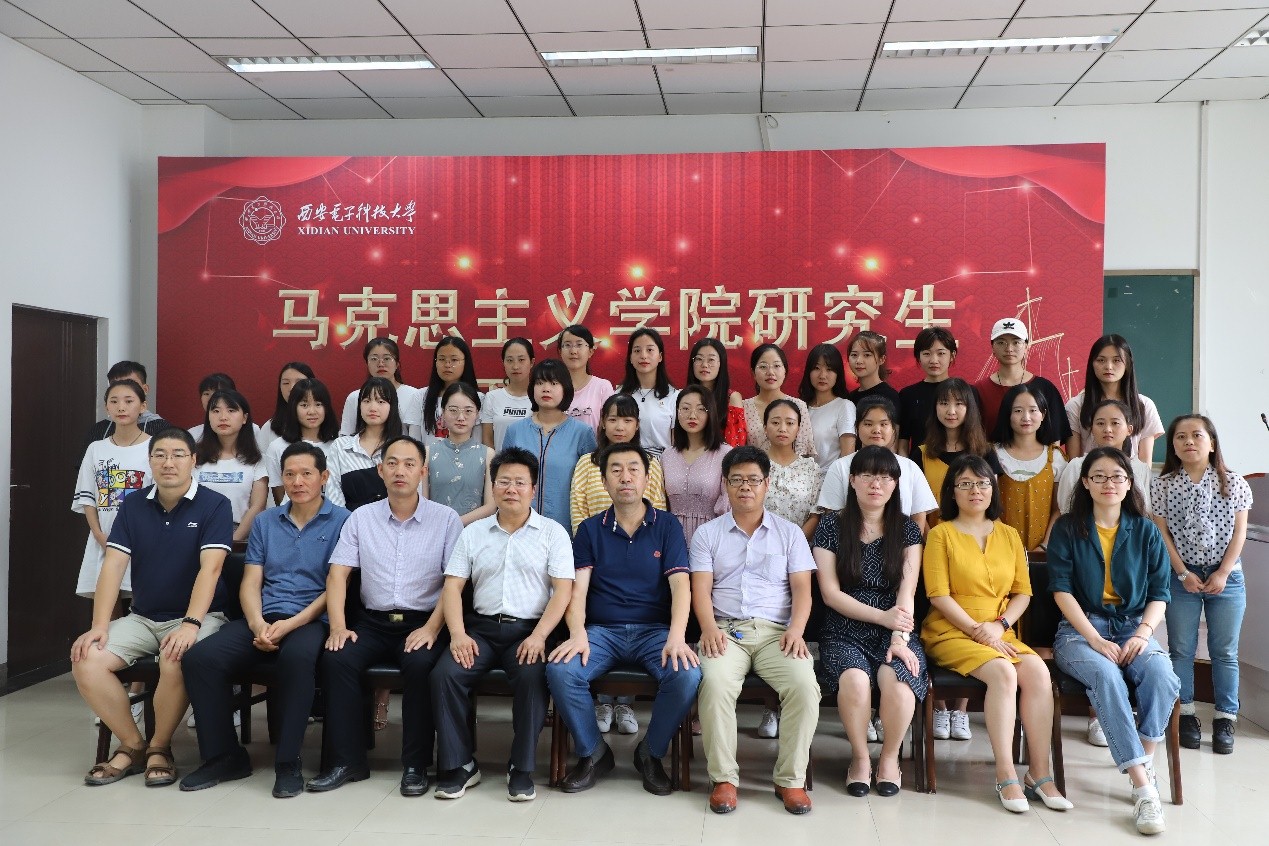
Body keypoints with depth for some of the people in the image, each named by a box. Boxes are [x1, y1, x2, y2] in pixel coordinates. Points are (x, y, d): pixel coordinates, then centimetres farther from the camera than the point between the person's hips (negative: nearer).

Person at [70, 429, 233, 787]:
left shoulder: (214, 505, -9)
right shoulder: (133, 506, 6)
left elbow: (210, 569, -19)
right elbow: (113, 565, -1)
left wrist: (190, 624, -31)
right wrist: (99, 625, -13)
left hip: (200, 616, -5)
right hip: (142, 618, 5)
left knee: (174, 662, -35)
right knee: (86, 660, -19)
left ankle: (160, 747, -6)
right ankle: (132, 745, 0)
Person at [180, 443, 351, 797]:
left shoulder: (341, 521, 4)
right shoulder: (265, 522, 19)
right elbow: (250, 583, 12)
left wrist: (290, 624, -16)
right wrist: (258, 625, -9)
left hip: (311, 621, -5)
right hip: (263, 619, 5)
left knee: (296, 657, -39)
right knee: (199, 658, -21)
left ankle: (288, 762, -23)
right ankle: (223, 755, -4)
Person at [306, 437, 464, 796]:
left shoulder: (446, 518, 2)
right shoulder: (361, 518, 10)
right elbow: (338, 573, 4)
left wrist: (431, 628, -17)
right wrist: (338, 625, -11)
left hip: (423, 622, -3)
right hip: (373, 621, 3)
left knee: (419, 663, -33)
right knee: (336, 658, -25)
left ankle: (416, 764, -18)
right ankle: (346, 760, -13)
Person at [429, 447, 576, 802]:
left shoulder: (553, 532, 6)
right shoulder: (473, 533, 14)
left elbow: (563, 589, -3)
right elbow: (452, 586, 7)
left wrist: (539, 636, -16)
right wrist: (458, 633, -9)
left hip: (530, 630, -2)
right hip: (481, 627, 3)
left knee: (531, 677, -32)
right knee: (445, 674, -24)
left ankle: (522, 768, -15)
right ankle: (459, 765, -9)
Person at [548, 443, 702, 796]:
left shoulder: (667, 525, 6)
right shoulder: (590, 529, 10)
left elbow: (680, 585, -5)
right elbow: (578, 587, -1)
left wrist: (676, 637, -23)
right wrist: (577, 633, -21)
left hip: (655, 630, -1)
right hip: (602, 630, 1)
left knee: (688, 674, -30)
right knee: (560, 670, -28)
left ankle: (651, 753, -1)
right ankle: (592, 753, -1)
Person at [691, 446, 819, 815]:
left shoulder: (790, 532, 15)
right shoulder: (707, 534, 14)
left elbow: (802, 589, 7)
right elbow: (701, 589, 3)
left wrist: (796, 629, -12)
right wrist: (709, 628, -17)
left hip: (776, 631, 1)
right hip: (725, 630, -1)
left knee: (805, 685, -29)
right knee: (715, 683, -33)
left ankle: (791, 779, -13)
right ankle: (723, 778, -18)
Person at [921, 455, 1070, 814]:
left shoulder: (1009, 535, 15)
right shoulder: (941, 534, 0)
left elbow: (1023, 592, 11)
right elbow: (939, 595, -7)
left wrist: (999, 625, -7)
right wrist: (977, 630, -14)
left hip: (999, 634, 4)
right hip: (951, 633, -4)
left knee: (1037, 671, -23)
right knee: (1003, 672, -30)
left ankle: (1039, 773, -18)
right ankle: (1006, 776, -25)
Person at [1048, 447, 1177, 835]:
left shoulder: (1145, 531, 10)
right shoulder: (1067, 529, 3)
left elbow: (1159, 594, 8)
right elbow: (1061, 589, -4)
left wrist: (1143, 633, -12)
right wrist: (1095, 639, -15)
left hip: (1133, 628, 3)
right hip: (1080, 629, -2)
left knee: (1163, 677, -31)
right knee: (1106, 676, -34)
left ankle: (1145, 765, -16)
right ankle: (1144, 785, -34)